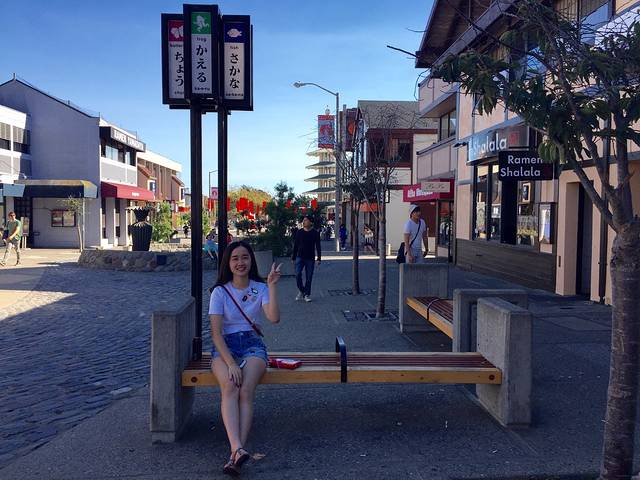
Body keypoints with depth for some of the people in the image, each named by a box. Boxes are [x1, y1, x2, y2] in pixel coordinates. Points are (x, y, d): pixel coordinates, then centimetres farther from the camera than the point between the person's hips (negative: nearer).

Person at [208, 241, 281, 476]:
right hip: (225, 345, 0)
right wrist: (230, 363, -19)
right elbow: (216, 332, -7)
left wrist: (272, 286, -17)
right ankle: (238, 449, -44)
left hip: (252, 343, 1)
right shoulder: (220, 292, 2)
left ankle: (235, 455, -34)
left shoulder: (260, 288, 6)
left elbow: (274, 318, -12)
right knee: (230, 387, -31)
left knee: (246, 390, -28)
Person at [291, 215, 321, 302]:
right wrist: (293, 257, 6)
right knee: (298, 275, -10)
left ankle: (307, 295, 14)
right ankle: (301, 291, 12)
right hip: (300, 257, 1)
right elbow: (295, 245, 7)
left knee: (309, 277, 3)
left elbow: (318, 247, 1)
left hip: (310, 258, -1)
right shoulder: (299, 232, 3)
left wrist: (319, 258, -4)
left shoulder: (315, 233, -1)